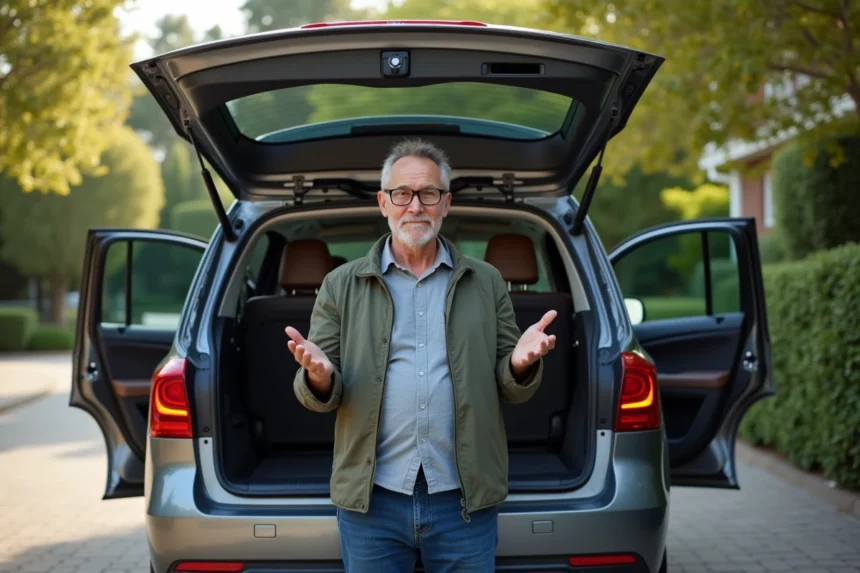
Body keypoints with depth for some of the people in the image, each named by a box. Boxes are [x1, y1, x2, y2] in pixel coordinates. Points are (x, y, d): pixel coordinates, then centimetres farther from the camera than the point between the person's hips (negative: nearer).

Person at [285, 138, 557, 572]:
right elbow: (316, 397, 4)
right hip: (371, 501, 0)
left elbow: (512, 391, 8)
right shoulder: (341, 286, 6)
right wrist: (320, 378, -20)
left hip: (466, 501, 1)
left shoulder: (486, 283, 8)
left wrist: (521, 366, -15)